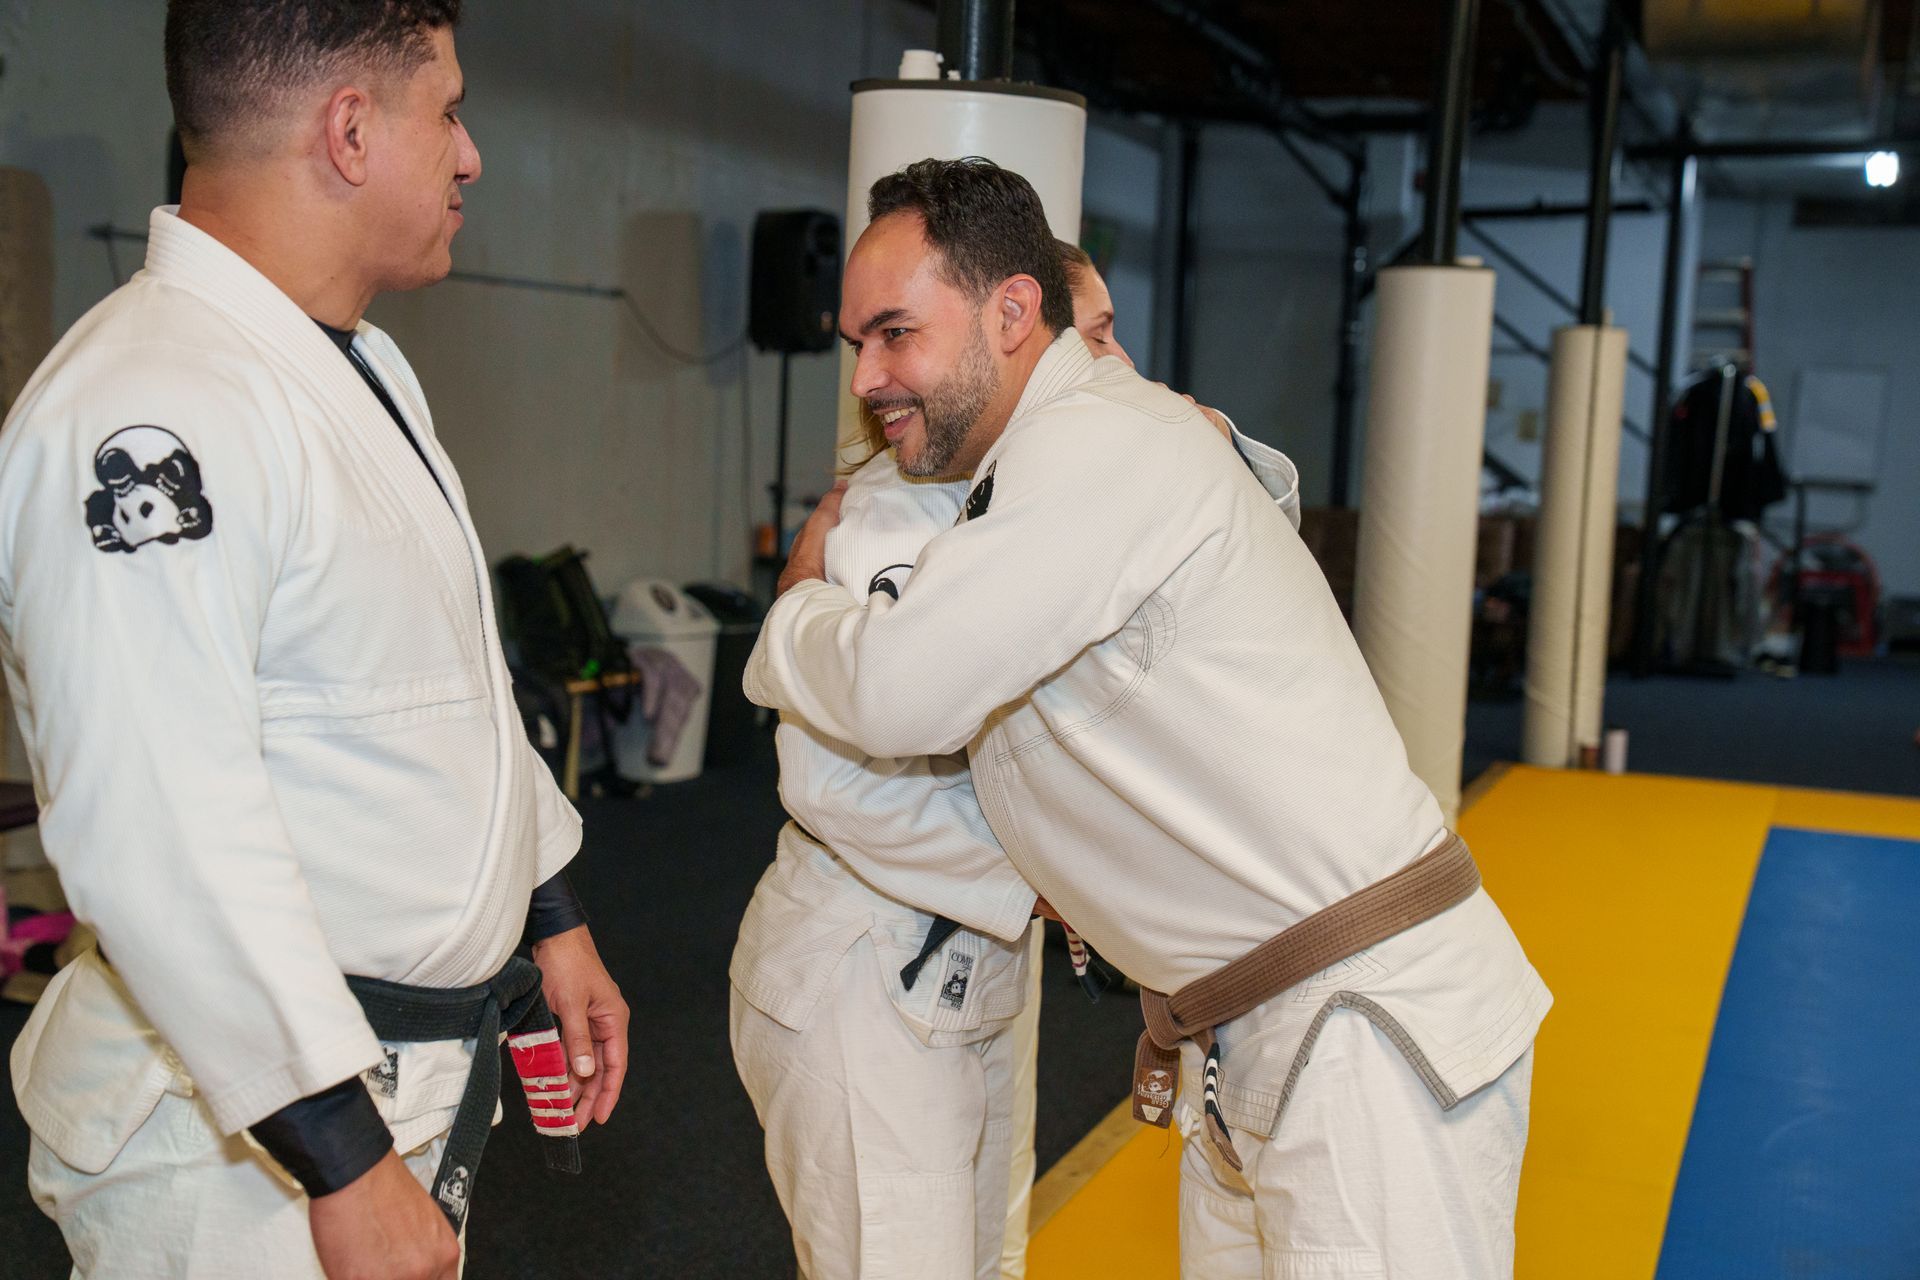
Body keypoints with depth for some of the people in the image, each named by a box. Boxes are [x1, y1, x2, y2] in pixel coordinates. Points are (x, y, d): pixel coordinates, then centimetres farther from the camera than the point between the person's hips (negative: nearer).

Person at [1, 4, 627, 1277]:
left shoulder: (363, 366, 11)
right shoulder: (148, 416, -23)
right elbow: (162, 834, -29)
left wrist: (553, 919, 18)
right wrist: (342, 1161, -26)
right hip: (244, 1134, -9)